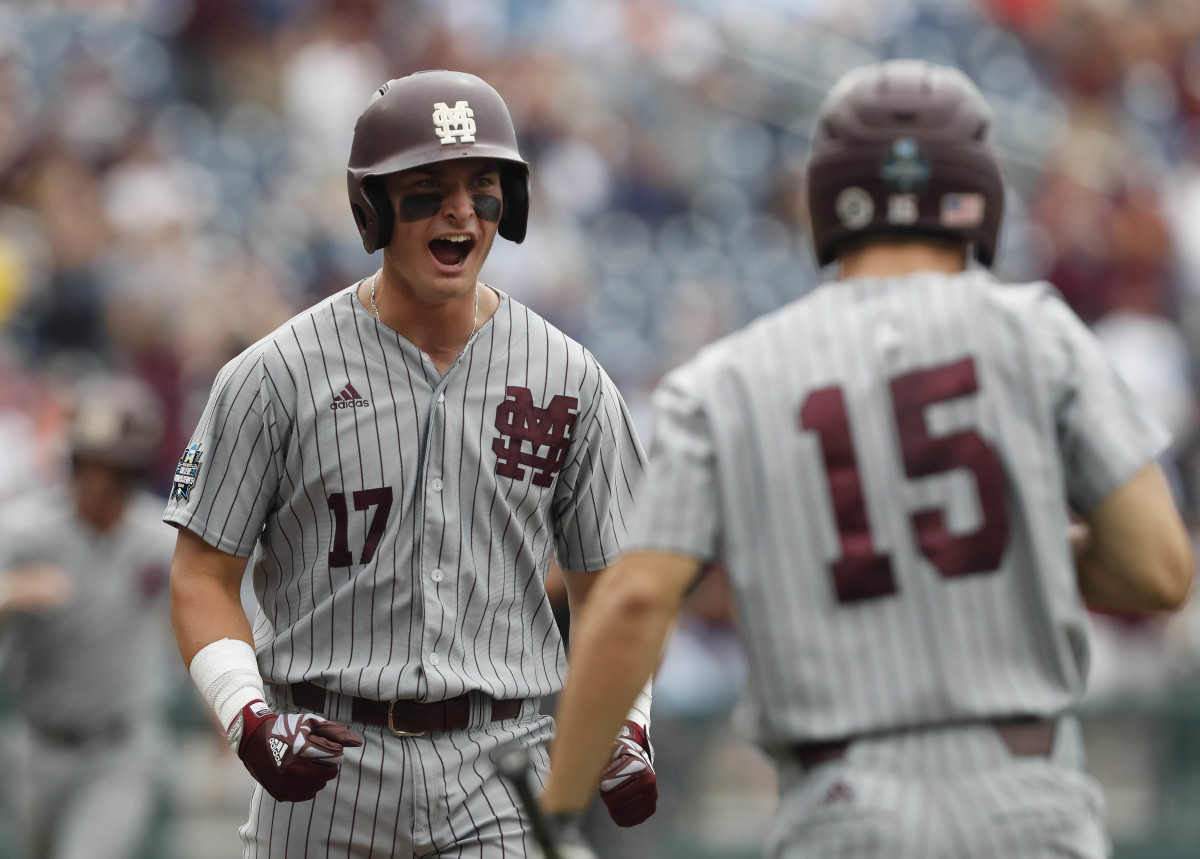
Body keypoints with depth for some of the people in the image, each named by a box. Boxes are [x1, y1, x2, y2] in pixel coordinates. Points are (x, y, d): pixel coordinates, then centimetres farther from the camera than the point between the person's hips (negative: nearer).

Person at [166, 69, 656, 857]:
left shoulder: (569, 381, 6)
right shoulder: (279, 376, -1)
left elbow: (605, 582, 15)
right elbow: (204, 576, 1)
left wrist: (625, 726, -2)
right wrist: (248, 716, -16)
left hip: (498, 780, 1)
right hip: (325, 759, -1)